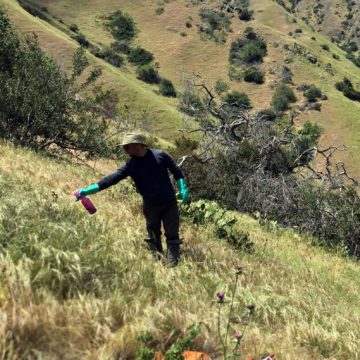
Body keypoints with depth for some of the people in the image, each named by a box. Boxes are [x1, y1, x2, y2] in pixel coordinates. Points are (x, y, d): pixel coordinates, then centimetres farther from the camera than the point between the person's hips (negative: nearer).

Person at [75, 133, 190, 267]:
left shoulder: (160, 155, -8)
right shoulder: (130, 165, -4)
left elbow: (177, 171, 2)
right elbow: (113, 178, -12)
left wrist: (183, 189, -7)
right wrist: (87, 190, -21)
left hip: (169, 204, -2)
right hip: (150, 206, 2)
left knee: (172, 236, 2)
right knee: (153, 237, 13)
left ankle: (173, 266, 10)